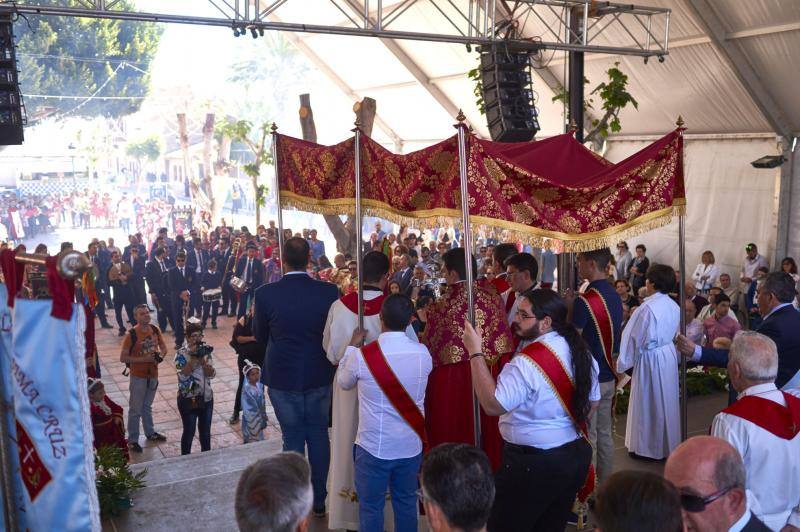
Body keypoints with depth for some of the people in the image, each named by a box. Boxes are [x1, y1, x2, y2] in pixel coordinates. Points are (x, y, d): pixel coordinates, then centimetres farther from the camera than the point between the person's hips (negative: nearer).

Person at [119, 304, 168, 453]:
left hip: (153, 375, 5)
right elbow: (123, 358, -18)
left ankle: (150, 433, 38)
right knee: (135, 410, 5)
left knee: (147, 406, 23)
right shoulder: (131, 334, -19)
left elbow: (163, 347, 10)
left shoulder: (155, 330, -4)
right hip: (138, 377, -5)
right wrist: (143, 359, -24)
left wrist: (160, 355, -12)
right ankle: (132, 440, 17)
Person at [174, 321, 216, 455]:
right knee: (189, 432, 5)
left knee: (205, 431, 15)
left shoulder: (205, 351, 1)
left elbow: (212, 374, -5)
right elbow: (183, 374, -21)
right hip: (188, 399, -4)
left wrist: (202, 359, -19)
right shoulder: (181, 353, -10)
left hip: (206, 398, 4)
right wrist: (193, 357, -25)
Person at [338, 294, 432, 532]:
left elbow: (343, 382, 3)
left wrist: (352, 346, 13)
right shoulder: (423, 353, -10)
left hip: (374, 447, -3)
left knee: (371, 508, 13)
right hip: (411, 445, 3)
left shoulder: (362, 355, -18)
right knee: (407, 503, 20)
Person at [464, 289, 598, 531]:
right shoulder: (580, 351, 3)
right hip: (576, 456, 8)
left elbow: (492, 405, -25)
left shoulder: (527, 362, -24)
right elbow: (592, 400, 14)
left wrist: (475, 352, -24)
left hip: (533, 464, -8)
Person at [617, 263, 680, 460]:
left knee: (648, 403, 6)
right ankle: (668, 443, 29)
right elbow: (676, 334, 8)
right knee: (666, 400, 18)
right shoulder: (674, 306, 0)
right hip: (669, 356, 7)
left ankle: (648, 446, 16)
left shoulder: (647, 308, -22)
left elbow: (634, 338, -16)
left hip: (650, 359, -7)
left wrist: (624, 362, -6)